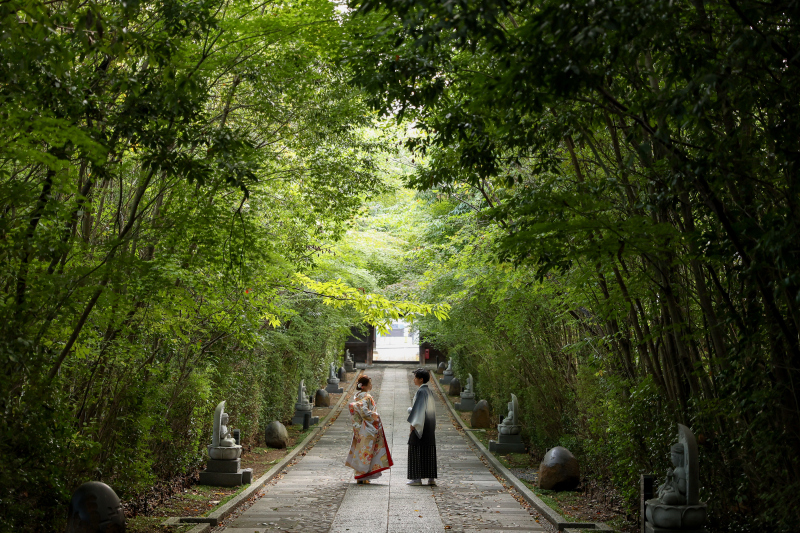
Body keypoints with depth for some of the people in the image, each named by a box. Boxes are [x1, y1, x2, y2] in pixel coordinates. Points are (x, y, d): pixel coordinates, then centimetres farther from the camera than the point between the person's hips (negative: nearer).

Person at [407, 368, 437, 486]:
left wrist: (413, 424, -14)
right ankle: (431, 478, 8)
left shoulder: (421, 392, -14)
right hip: (430, 426, 8)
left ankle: (417, 478, -1)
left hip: (420, 425, -8)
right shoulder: (430, 392, 12)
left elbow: (419, 409, -17)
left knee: (417, 451, -2)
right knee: (429, 451, 8)